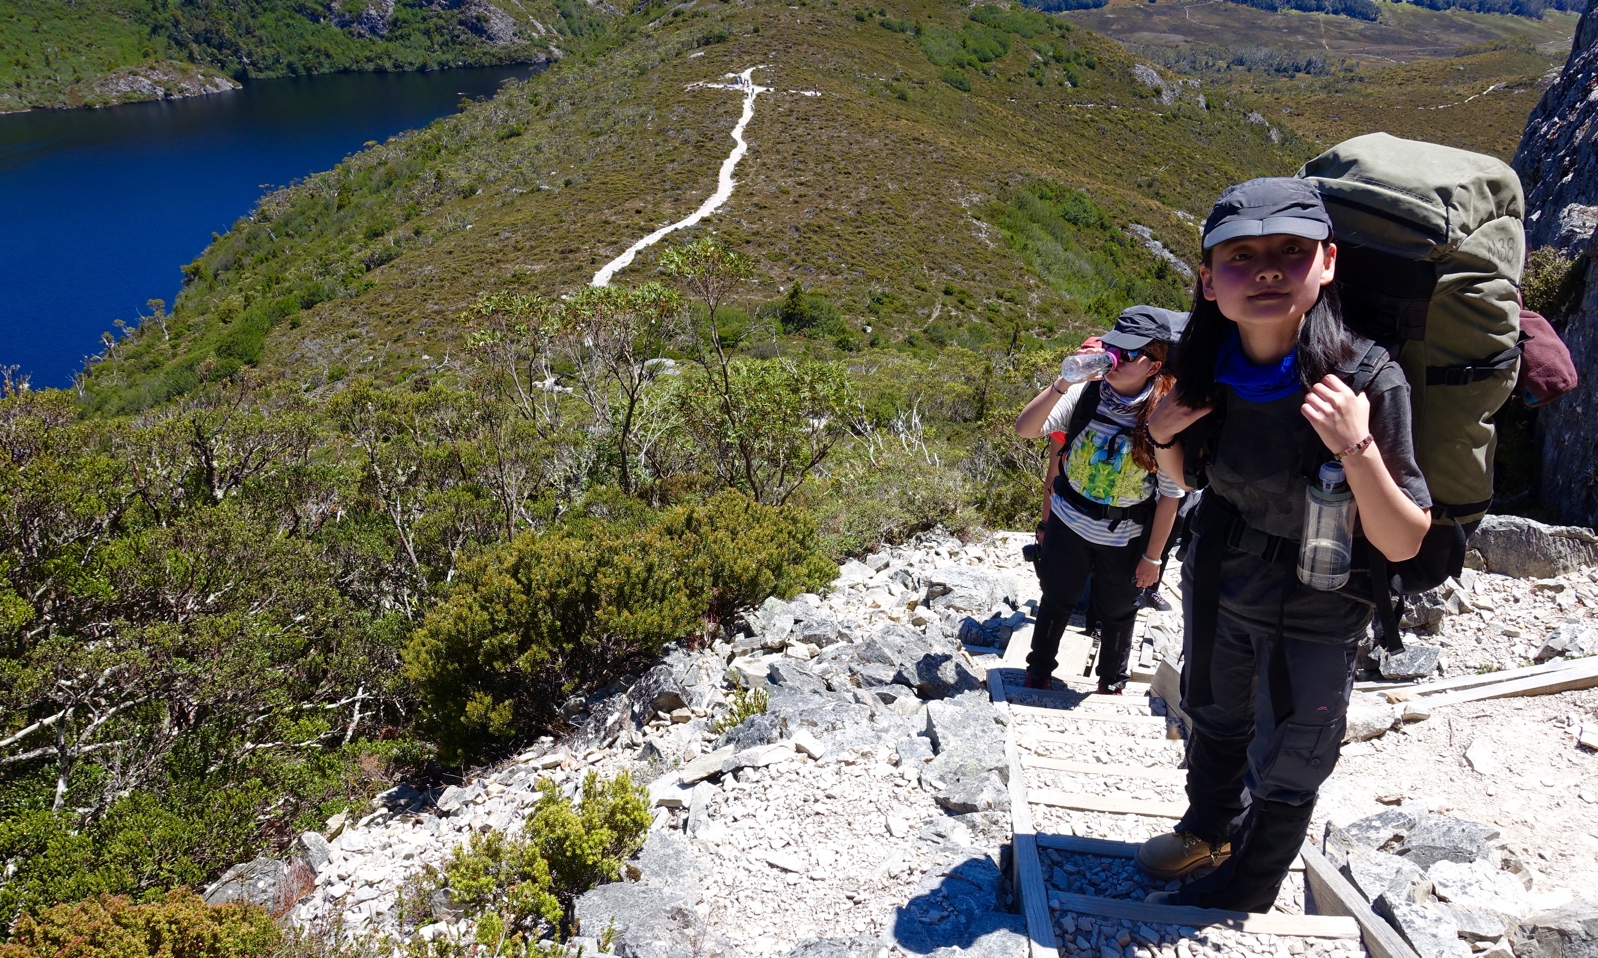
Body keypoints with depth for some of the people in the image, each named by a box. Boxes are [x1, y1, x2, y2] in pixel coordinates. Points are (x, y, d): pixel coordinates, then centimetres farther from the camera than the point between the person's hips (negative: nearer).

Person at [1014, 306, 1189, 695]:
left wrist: (1152, 556, -6)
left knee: (1116, 613, 20)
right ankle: (1038, 672, 46)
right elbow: (1024, 428, -23)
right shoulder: (1084, 395, -16)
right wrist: (1063, 382, -33)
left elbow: (1170, 495, -12)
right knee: (1056, 601, 21)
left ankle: (1112, 683, 47)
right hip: (1068, 526, 1)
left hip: (1125, 539, -1)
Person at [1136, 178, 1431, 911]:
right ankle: (1209, 831, 57)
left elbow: (1405, 543, -24)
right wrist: (1161, 432, -18)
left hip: (1313, 619, -4)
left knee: (1285, 770, 17)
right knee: (1214, 719, 28)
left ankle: (1240, 894, 44)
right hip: (1217, 587, 4)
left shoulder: (1368, 379, -29)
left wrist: (1357, 448, -39)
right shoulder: (1208, 368, -17)